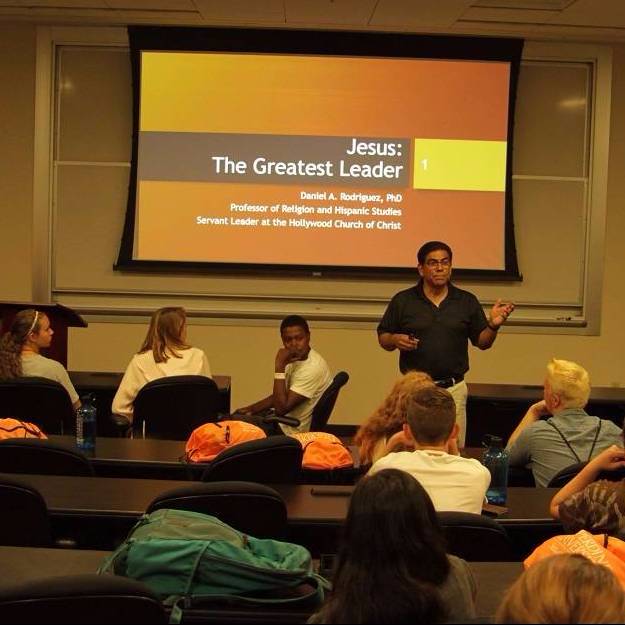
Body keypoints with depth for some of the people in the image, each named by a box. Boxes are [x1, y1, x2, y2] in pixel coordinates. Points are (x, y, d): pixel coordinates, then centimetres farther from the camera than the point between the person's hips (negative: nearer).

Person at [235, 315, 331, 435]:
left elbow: (281, 408, -30)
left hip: (290, 432, -9)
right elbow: (279, 396, 15)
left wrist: (279, 366, -28)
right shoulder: (298, 358, 3)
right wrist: (251, 409, 4)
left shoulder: (313, 368, -27)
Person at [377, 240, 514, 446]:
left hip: (453, 389, 1)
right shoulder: (402, 300, 2)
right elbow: (383, 338, 7)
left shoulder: (467, 301, 6)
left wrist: (493, 325, -11)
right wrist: (395, 340, -14)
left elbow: (482, 342, 8)